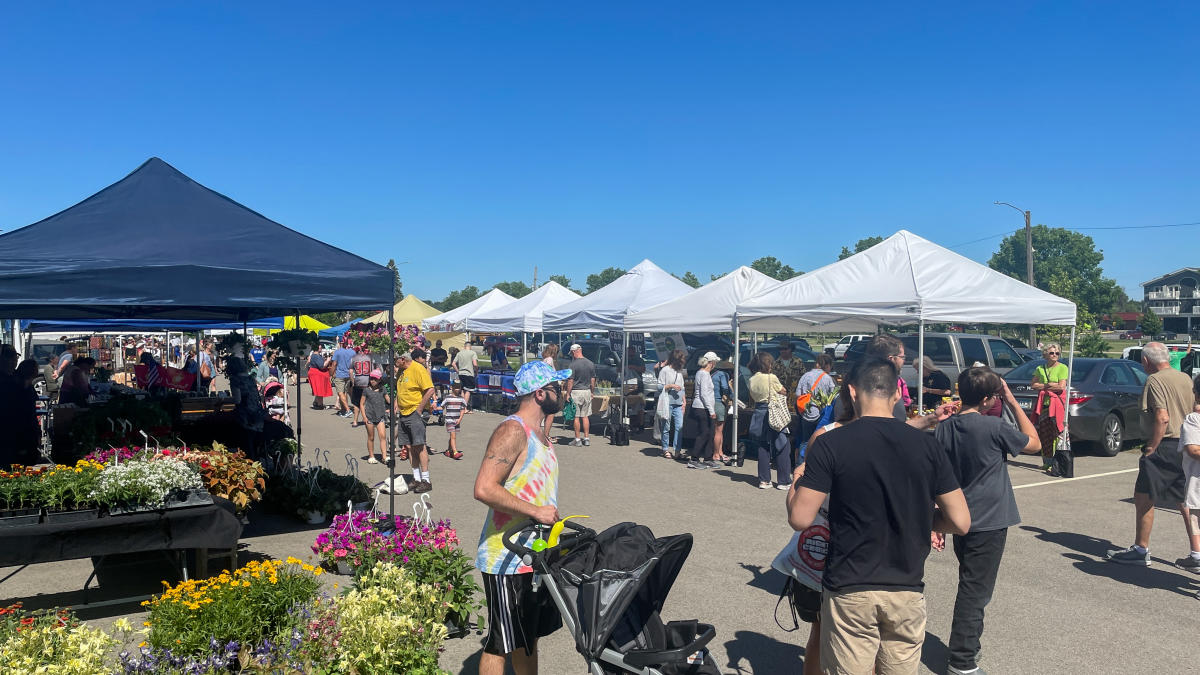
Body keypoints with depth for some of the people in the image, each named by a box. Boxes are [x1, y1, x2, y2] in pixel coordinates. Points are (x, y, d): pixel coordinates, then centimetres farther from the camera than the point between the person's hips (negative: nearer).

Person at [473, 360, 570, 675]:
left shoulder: (538, 433, 12)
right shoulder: (513, 431, -19)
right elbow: (484, 489, -28)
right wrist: (535, 511, -26)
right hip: (507, 561, -9)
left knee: (529, 637, 19)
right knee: (500, 644, 1)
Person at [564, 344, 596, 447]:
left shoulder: (574, 364, -13)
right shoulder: (591, 364, 5)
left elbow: (570, 381, -14)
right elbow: (593, 380, 9)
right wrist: (591, 392, 19)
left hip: (576, 392, -5)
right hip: (587, 392, 6)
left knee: (576, 417, 1)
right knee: (585, 416, 11)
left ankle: (577, 439, 4)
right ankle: (586, 438, 12)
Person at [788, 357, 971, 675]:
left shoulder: (830, 443, -10)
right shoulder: (927, 445, -2)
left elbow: (800, 518, -13)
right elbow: (960, 522, -1)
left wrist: (796, 484, 7)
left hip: (849, 592, -2)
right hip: (907, 591, 3)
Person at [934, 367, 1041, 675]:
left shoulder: (944, 428, 0)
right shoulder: (994, 427, -17)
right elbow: (1035, 443, 0)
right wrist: (1013, 402, -1)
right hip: (988, 523, -6)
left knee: (970, 587, 23)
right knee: (975, 592, 1)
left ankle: (965, 647, 35)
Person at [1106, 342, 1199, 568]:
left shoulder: (1155, 380, -13)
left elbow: (1162, 418, -21)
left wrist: (1150, 449, -16)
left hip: (1166, 447, -8)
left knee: (1143, 497, 2)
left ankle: (1141, 550, 8)